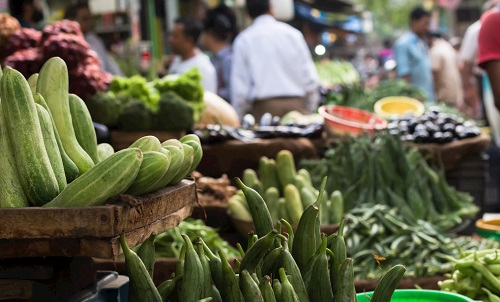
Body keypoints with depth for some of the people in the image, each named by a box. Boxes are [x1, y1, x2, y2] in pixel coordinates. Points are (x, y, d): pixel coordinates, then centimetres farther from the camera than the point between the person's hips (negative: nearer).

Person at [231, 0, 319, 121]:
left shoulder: (243, 40, 3)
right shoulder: (292, 34, 8)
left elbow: (239, 84, 1)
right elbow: (310, 76, 7)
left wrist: (240, 116, 9)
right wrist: (309, 111, 15)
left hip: (264, 106, -2)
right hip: (296, 104, 2)